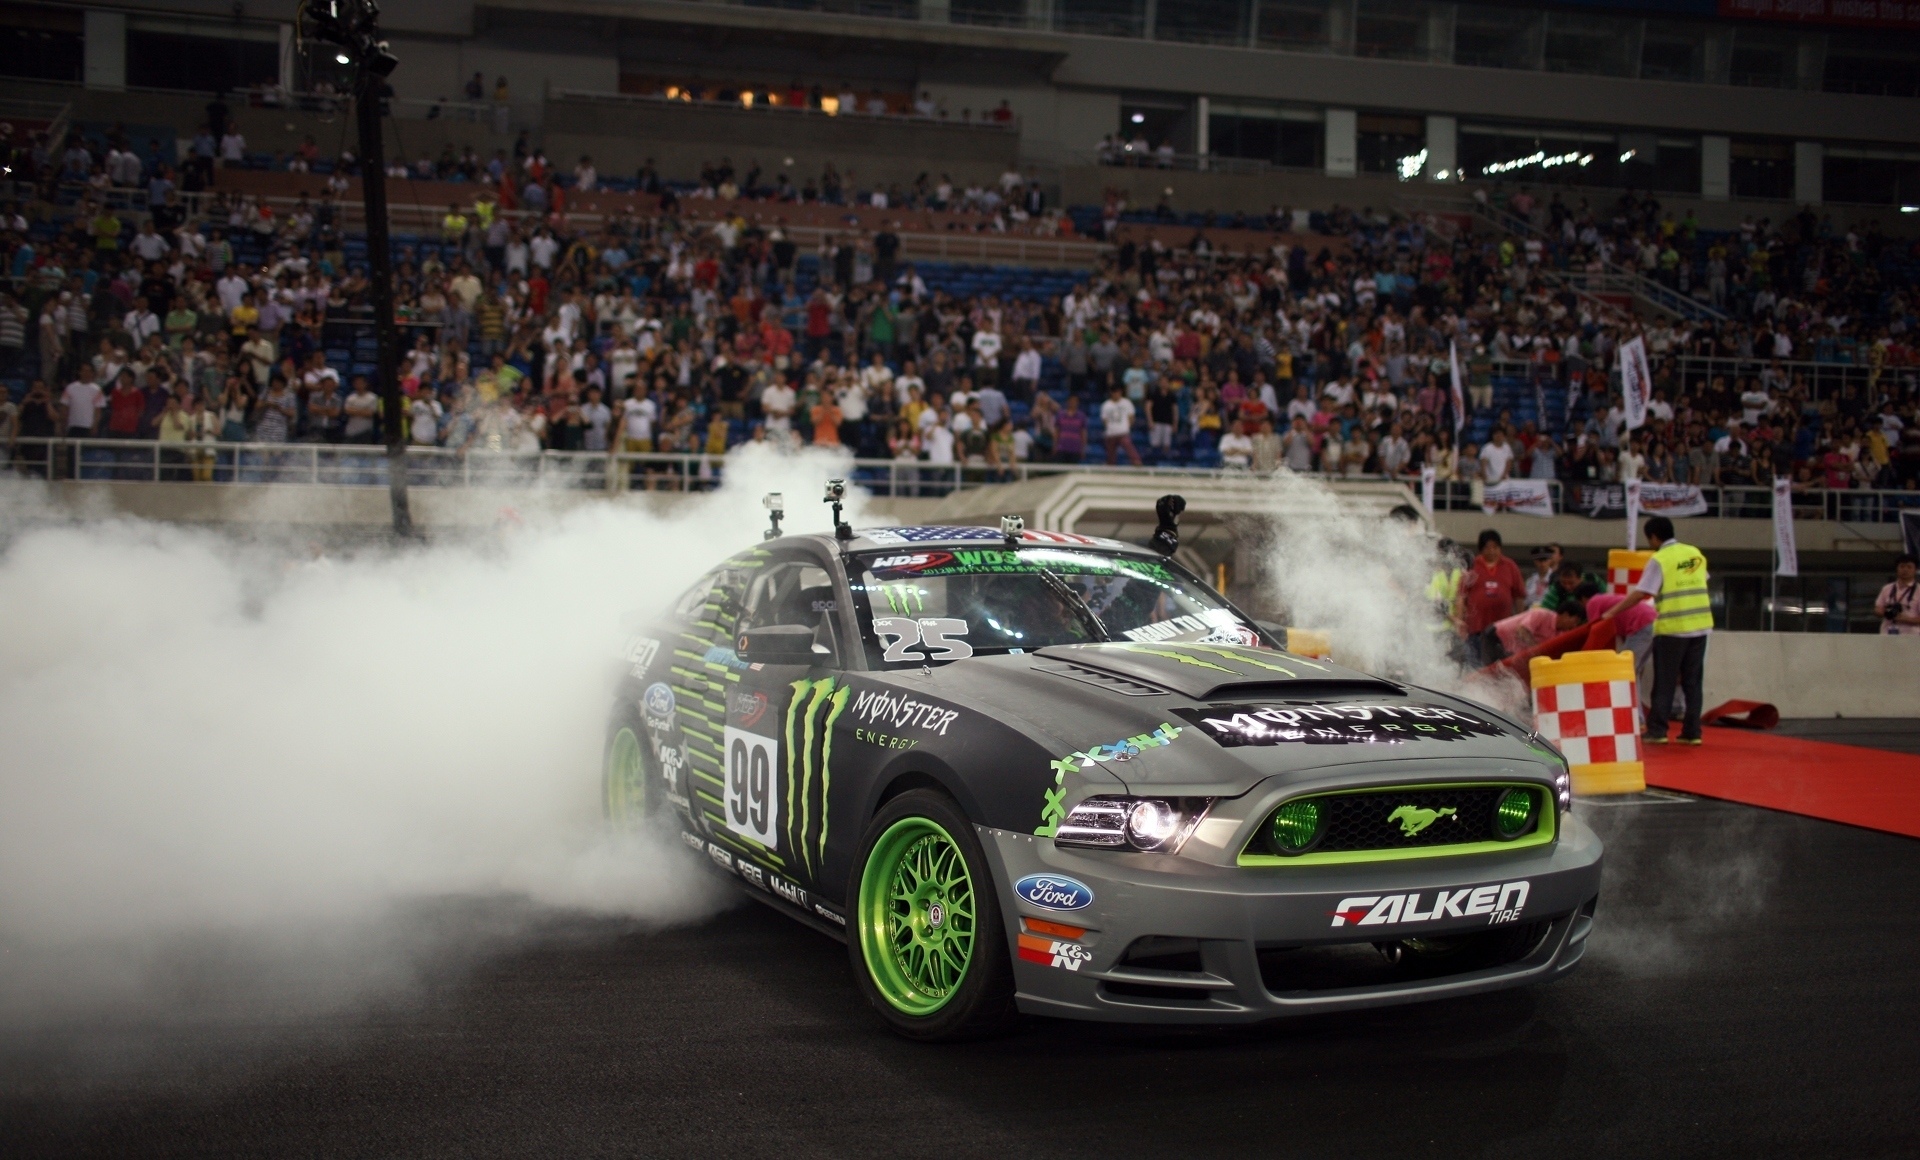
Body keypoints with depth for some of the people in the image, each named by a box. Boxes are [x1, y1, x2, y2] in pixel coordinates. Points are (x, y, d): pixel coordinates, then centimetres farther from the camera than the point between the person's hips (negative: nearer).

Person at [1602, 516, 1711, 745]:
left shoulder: (1659, 560, -9)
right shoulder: (1695, 553, 9)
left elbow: (1640, 593, -13)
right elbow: (1700, 584, 17)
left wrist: (1612, 612, -9)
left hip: (1672, 628, -5)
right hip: (1700, 626, 5)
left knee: (1664, 683, 2)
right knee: (1692, 681, 10)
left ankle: (1657, 731, 1)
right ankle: (1692, 732, 9)